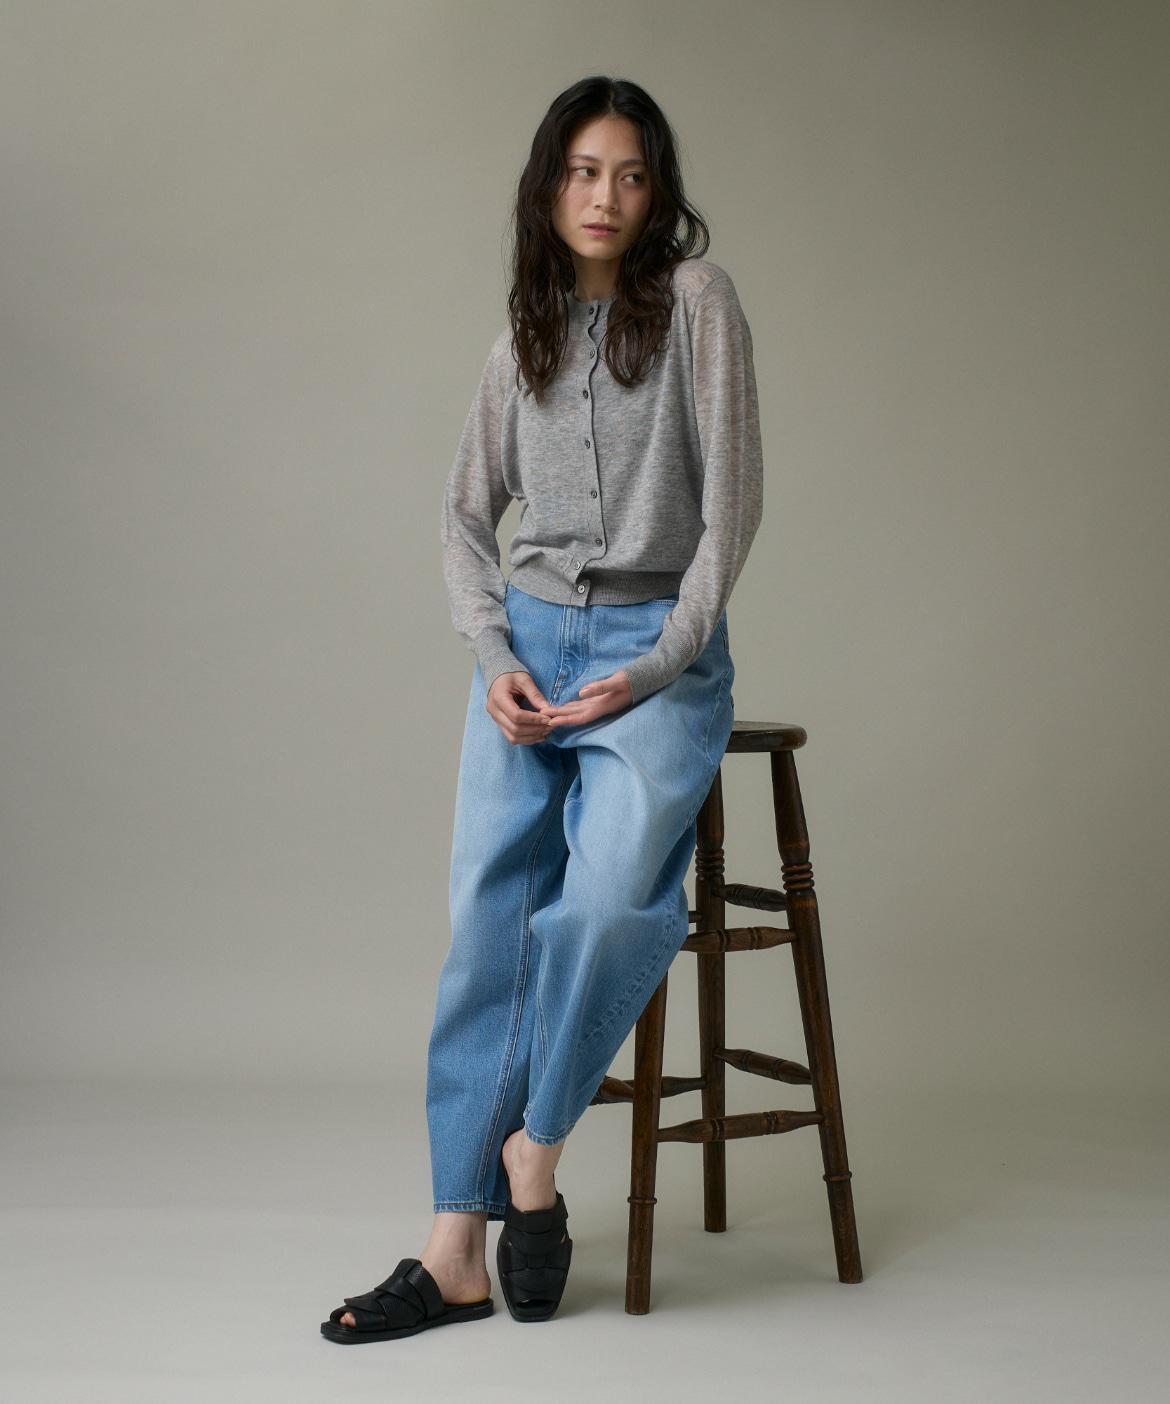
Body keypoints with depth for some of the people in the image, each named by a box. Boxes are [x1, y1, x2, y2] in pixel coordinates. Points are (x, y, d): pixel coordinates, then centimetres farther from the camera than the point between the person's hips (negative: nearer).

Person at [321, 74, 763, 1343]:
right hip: (529, 639, 4)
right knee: (487, 928, -8)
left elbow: (731, 498, -5)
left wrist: (657, 667, -11)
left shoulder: (694, 299, -1)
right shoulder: (522, 340, 12)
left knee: (607, 905, -26)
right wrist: (492, 655, -1)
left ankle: (533, 1148, -3)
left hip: (662, 651, -3)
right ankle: (457, 1248, -5)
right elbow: (466, 514, 16)